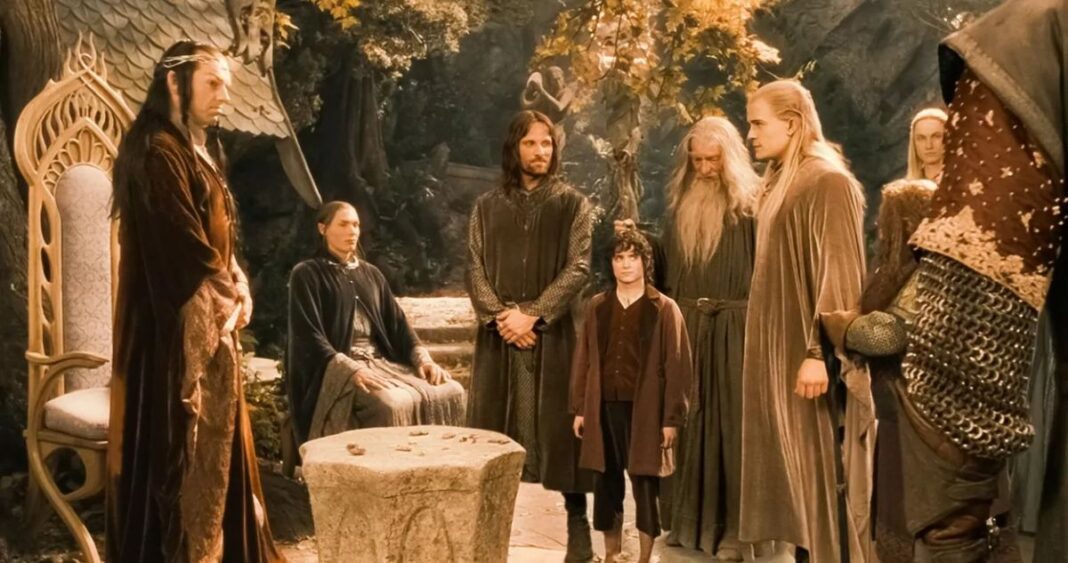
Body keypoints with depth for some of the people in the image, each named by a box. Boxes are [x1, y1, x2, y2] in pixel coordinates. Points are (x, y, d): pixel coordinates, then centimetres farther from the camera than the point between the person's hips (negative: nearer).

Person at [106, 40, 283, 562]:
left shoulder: (198, 150, 16)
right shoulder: (157, 152, -15)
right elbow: (182, 242, -19)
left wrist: (237, 288, 2)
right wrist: (229, 293, -6)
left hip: (212, 320, 10)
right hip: (180, 324, -10)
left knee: (212, 437, 14)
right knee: (183, 440, -2)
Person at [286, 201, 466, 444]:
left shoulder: (371, 274, 20)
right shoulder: (307, 274, 1)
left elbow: (396, 322, 13)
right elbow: (309, 335, -10)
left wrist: (423, 357, -6)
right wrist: (352, 369, -24)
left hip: (382, 362, 6)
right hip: (337, 369, -6)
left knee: (450, 392, -17)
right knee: (393, 403, -35)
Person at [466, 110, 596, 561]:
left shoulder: (573, 204, 4)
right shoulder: (487, 206, 11)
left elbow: (578, 270, -5)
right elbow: (475, 270, 4)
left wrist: (533, 315, -14)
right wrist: (499, 316, -11)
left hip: (553, 334, -2)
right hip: (499, 334, 2)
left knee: (561, 427, -1)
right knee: (495, 428, 5)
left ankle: (578, 525, 9)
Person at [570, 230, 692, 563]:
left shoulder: (664, 309, -2)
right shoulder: (597, 306, 8)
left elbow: (677, 367, -5)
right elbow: (583, 360, 10)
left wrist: (672, 418, -9)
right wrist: (579, 408, 7)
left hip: (645, 410, -3)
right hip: (604, 408, 4)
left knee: (645, 486, 2)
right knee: (607, 484, 12)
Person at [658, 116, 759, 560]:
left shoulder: (751, 205, -4)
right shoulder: (679, 206, 12)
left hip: (735, 326, -5)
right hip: (685, 324, 5)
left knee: (732, 422, -1)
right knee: (687, 421, 8)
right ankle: (689, 520, 18)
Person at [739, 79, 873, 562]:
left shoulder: (828, 181, -12)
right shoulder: (780, 183, 14)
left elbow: (838, 271, -18)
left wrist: (820, 351, -23)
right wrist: (770, 347, 12)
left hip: (807, 350, -9)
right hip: (780, 348, 9)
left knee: (821, 477, -2)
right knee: (794, 478, 12)